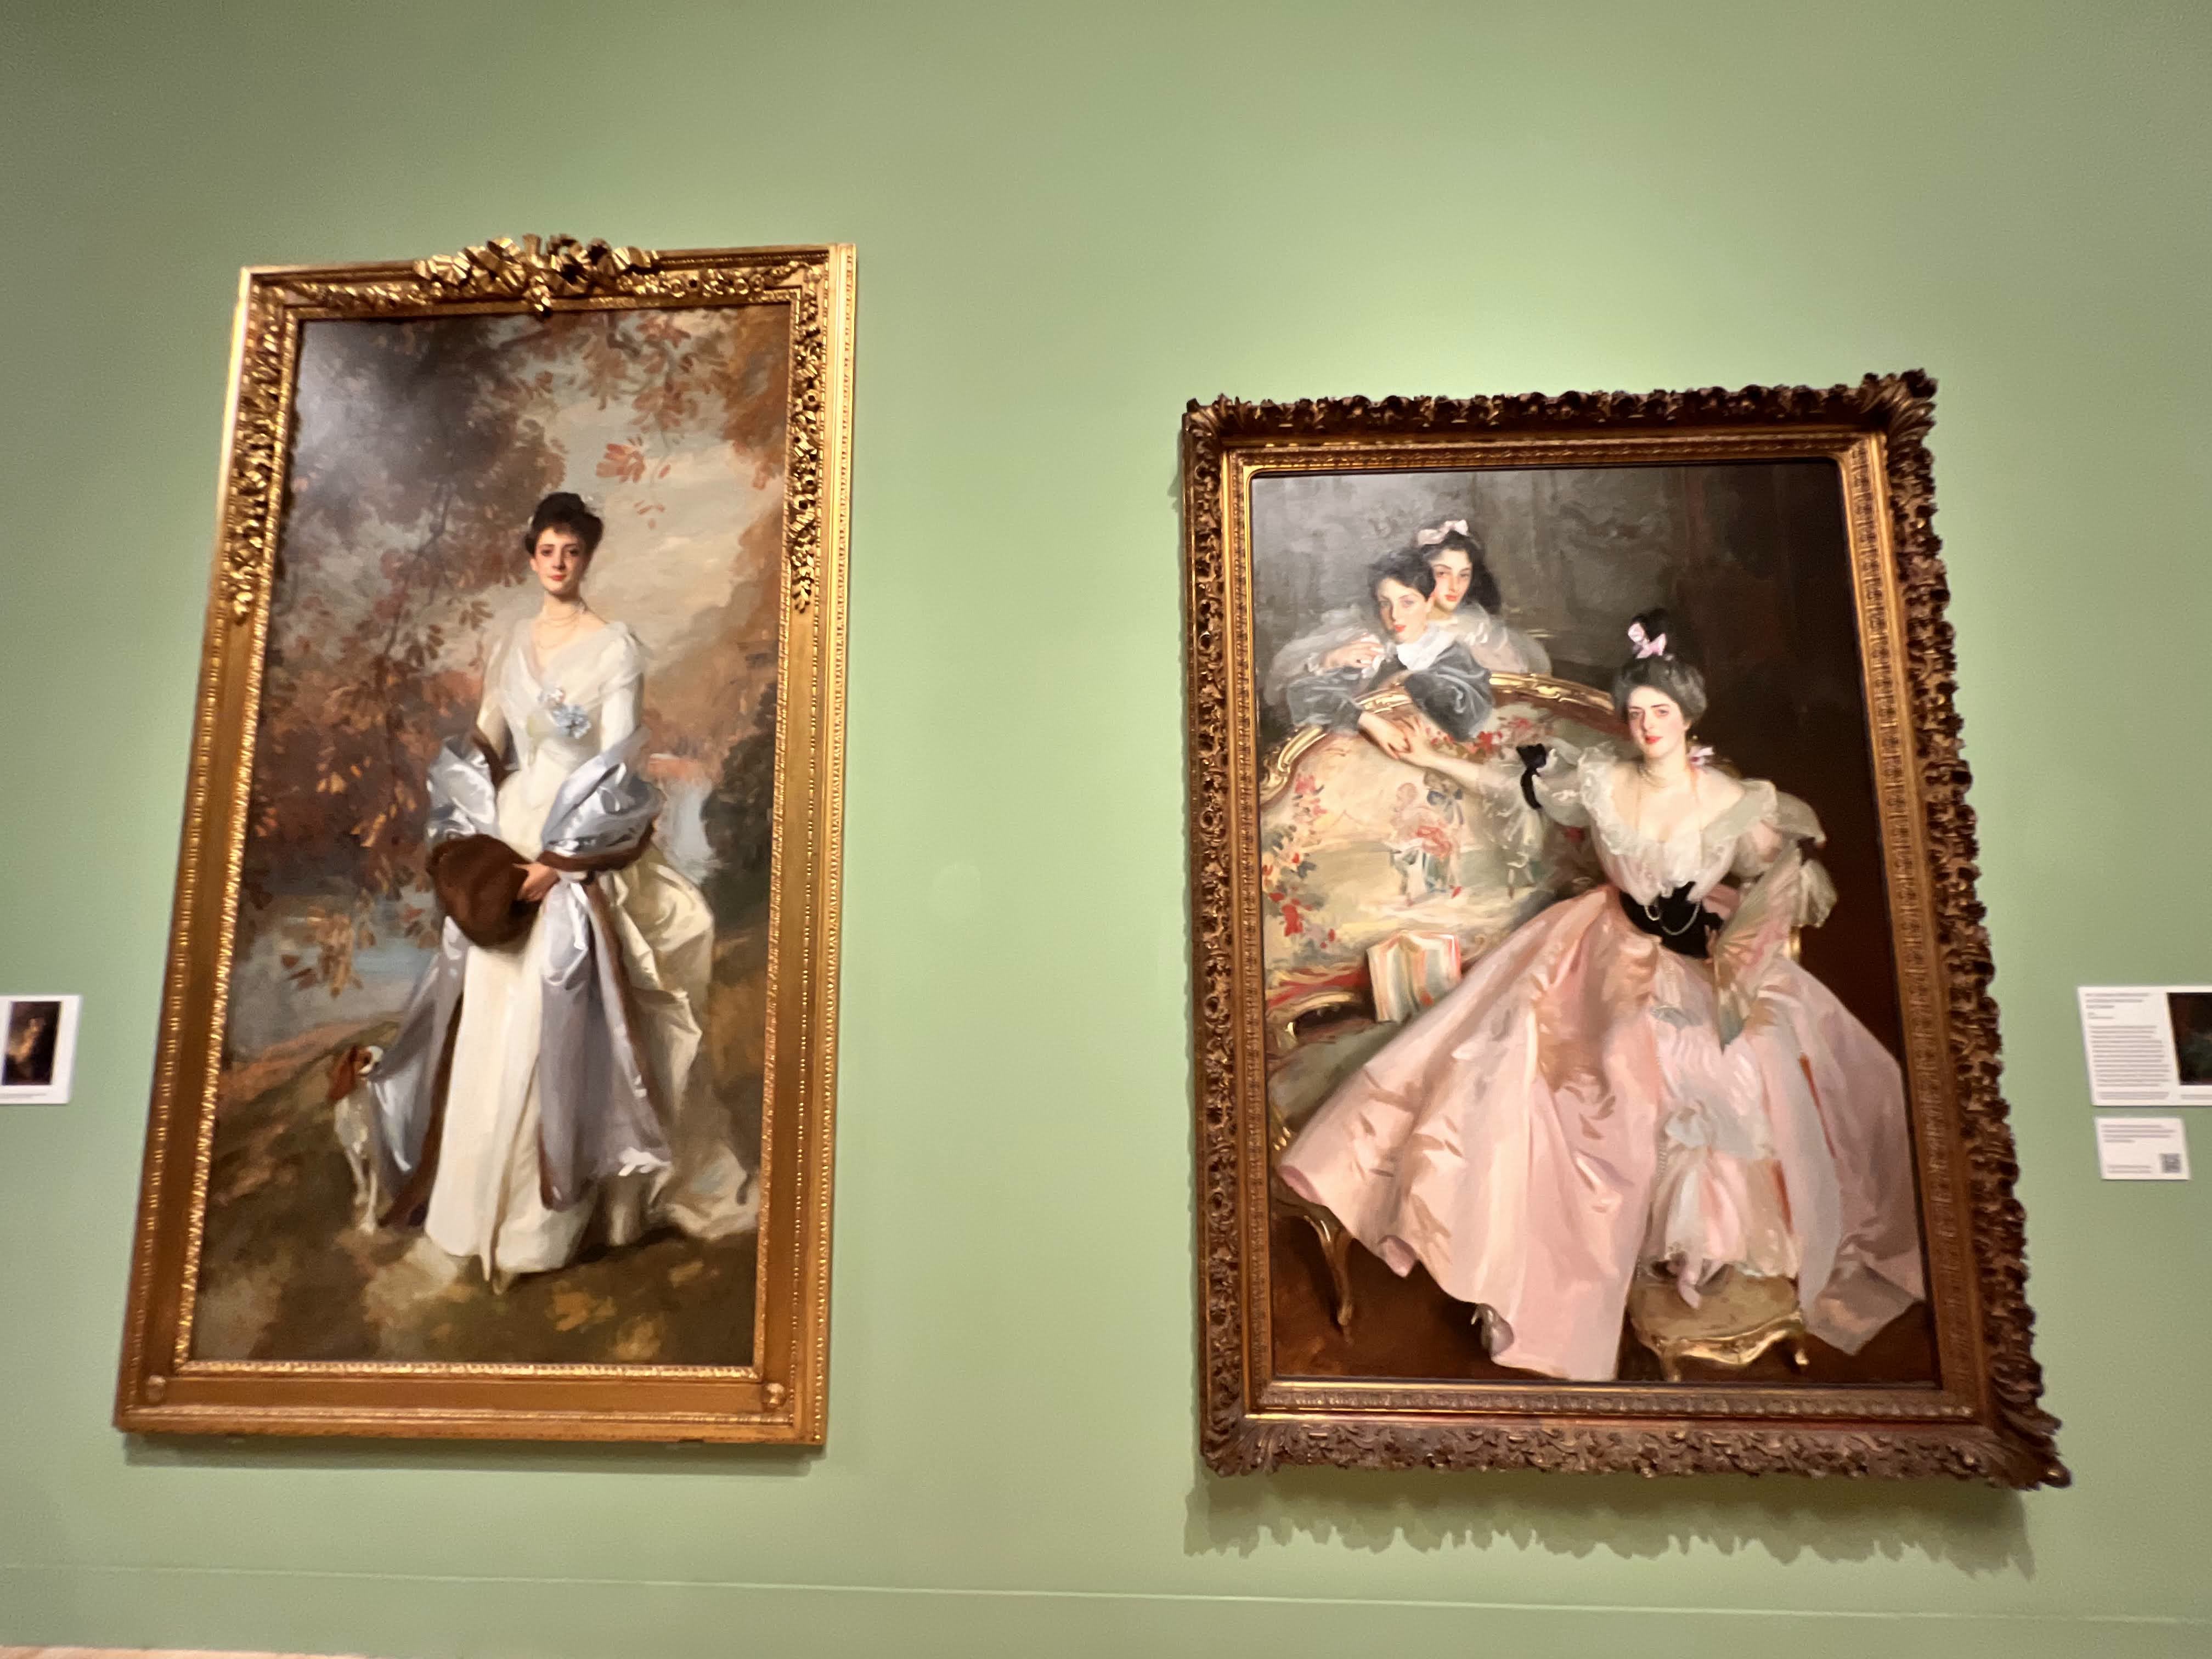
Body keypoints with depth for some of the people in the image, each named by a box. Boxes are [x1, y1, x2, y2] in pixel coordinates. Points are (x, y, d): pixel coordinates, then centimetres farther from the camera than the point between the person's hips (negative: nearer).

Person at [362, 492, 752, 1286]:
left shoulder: (617, 648, -5)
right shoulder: (507, 642, 11)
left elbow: (618, 768, -11)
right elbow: (483, 747, 13)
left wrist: (559, 860, -16)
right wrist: (470, 841, -1)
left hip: (579, 859, -5)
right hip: (504, 847, 5)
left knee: (552, 1028, -4)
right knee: (490, 1024, 9)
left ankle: (541, 1215, 9)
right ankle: (487, 1195, 25)